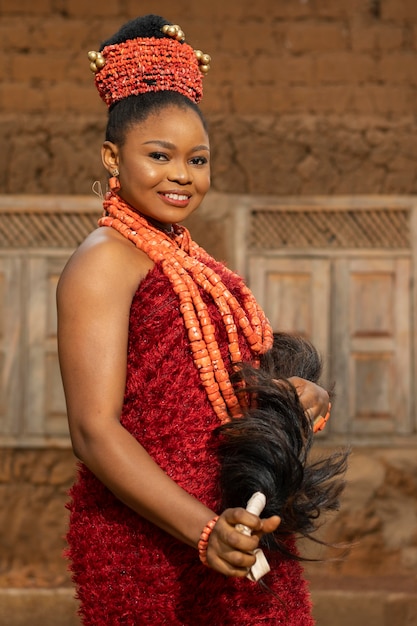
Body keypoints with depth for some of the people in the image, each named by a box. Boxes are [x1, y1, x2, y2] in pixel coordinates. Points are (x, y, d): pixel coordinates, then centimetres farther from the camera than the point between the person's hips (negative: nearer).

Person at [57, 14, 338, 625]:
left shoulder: (196, 265, 17)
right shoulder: (104, 260, -8)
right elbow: (94, 431, -17)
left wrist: (307, 397, -3)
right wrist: (204, 530, -28)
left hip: (240, 540, 8)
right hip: (148, 545, -8)